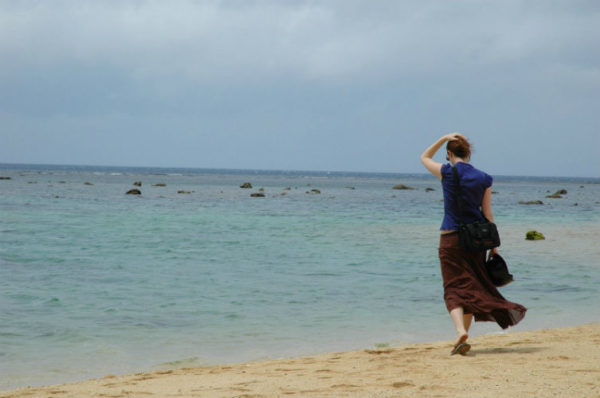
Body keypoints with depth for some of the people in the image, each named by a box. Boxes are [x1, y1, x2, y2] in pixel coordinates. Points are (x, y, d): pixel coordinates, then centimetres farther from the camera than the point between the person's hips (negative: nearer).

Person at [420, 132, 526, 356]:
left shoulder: (447, 173, -8)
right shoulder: (483, 179, 0)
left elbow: (424, 158, 11)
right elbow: (487, 214, 2)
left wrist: (444, 138, 6)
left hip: (451, 238, -3)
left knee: (454, 289, -3)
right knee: (472, 287, 14)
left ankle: (461, 331, -26)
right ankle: (464, 335, 18)